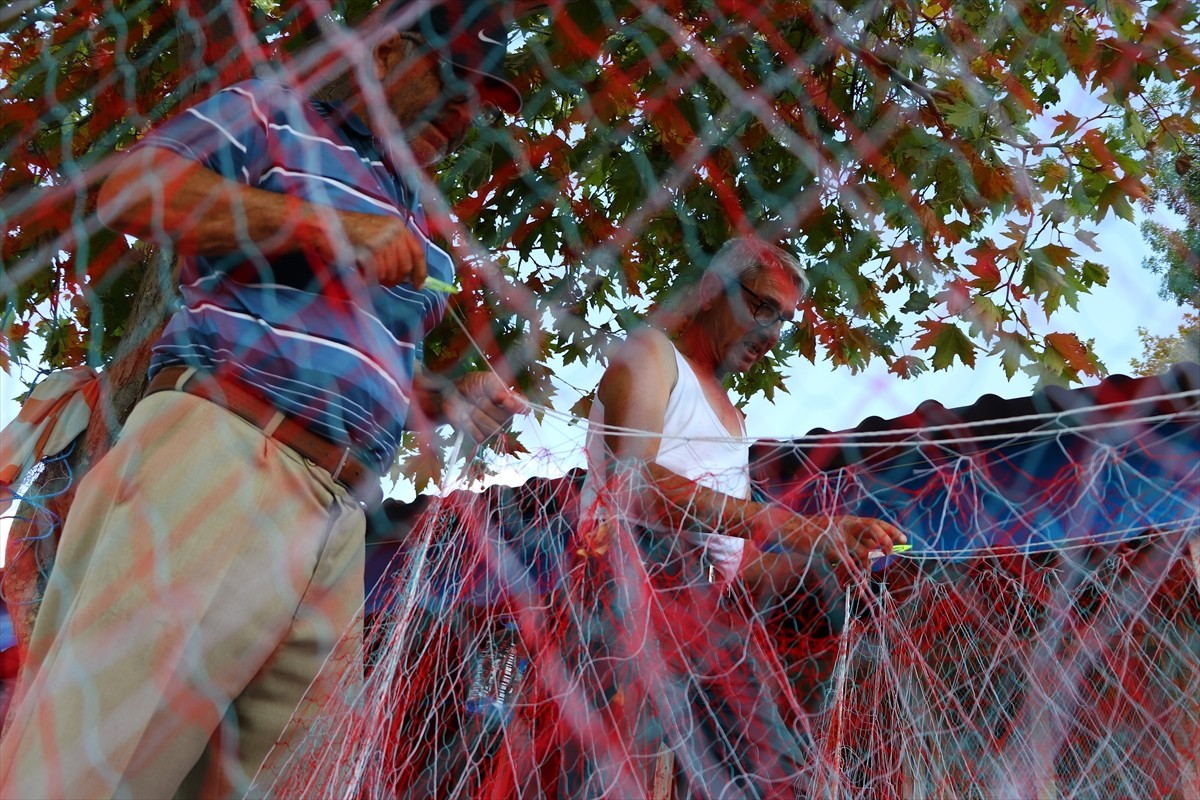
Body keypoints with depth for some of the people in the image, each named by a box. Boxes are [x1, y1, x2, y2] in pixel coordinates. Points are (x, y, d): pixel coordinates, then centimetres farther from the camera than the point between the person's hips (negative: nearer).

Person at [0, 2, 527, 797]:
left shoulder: (417, 230, 30)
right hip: (226, 445, -7)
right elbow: (133, 187, -5)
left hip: (340, 516, 7)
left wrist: (449, 400, 13)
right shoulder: (278, 114, 11)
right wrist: (327, 225, -9)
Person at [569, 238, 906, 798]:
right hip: (638, 586, -8)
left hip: (709, 612, 8)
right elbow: (634, 481, -15)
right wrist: (782, 525, -20)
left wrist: (822, 557, 6)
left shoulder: (731, 418, 32)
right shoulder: (649, 354, 7)